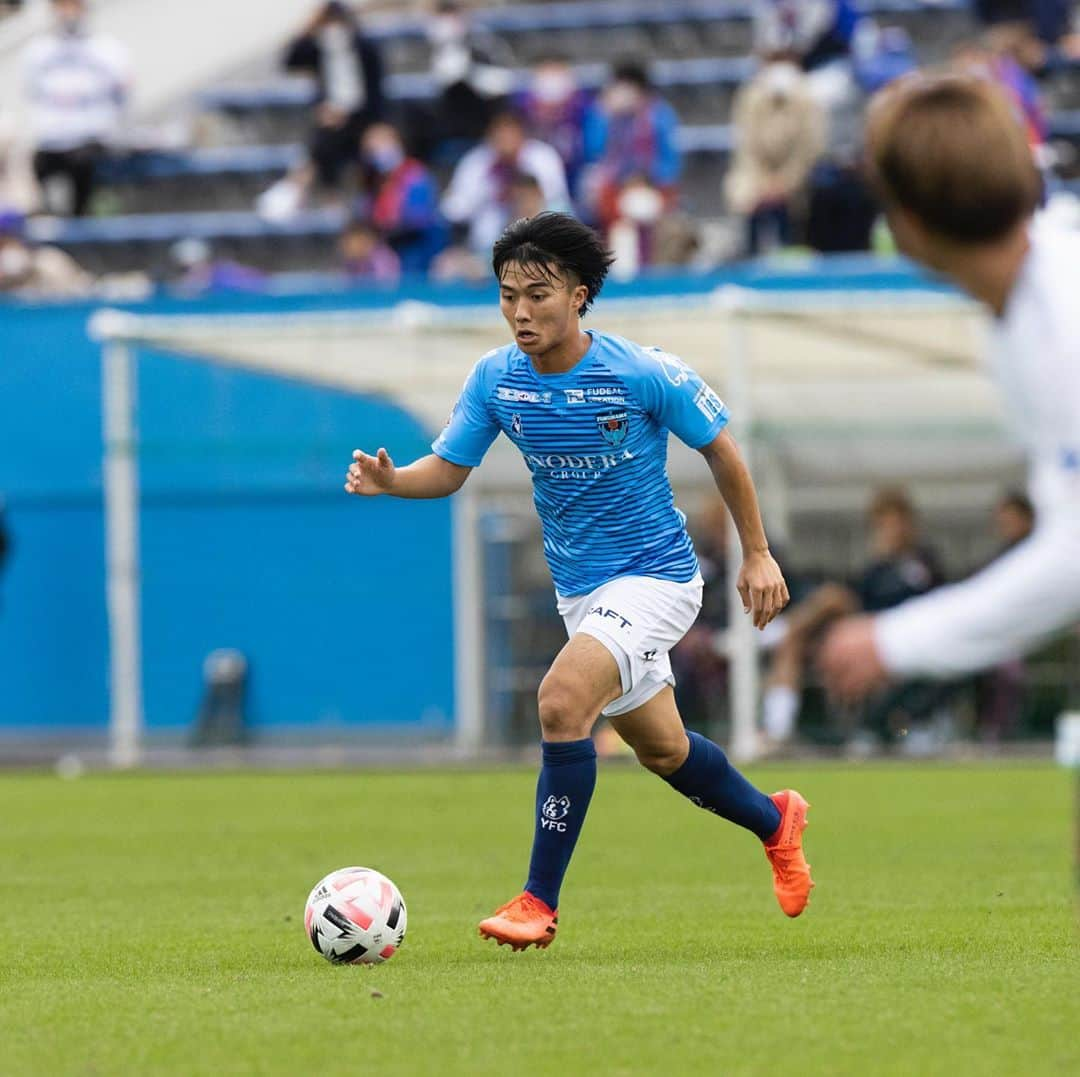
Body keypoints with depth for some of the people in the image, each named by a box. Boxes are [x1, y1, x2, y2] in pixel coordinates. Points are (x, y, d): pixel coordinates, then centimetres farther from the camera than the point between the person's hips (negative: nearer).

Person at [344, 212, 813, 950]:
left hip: (653, 575, -6)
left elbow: (720, 448, -6)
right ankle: (775, 822, 48)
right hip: (579, 586, 6)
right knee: (661, 750, 19)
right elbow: (450, 468, -2)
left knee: (562, 700, -27)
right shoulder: (495, 379, -7)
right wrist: (390, 480, -24)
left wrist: (758, 555, -1)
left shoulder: (644, 375, -19)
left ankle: (540, 901, -19)